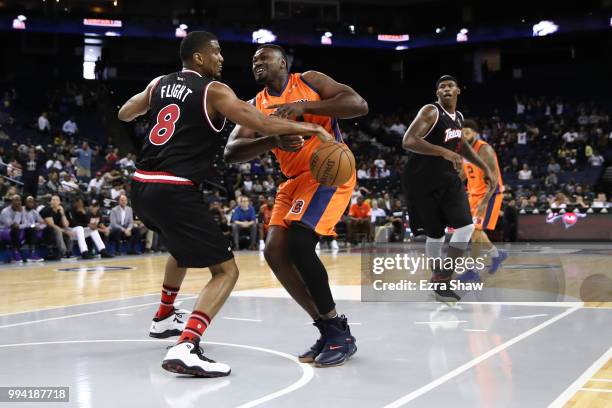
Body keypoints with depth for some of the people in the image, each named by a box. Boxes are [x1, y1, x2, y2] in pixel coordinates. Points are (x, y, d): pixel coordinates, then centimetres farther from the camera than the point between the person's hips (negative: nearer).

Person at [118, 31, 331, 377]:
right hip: (175, 191, -8)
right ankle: (186, 348, -22)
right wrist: (311, 128, -2)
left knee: (185, 247, 36)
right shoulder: (214, 90, -3)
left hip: (142, 186, 8)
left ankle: (164, 318, 48)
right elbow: (262, 124, -12)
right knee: (226, 270, -4)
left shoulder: (159, 83, 16)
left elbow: (124, 114, 32)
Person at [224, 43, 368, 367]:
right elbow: (231, 152, -6)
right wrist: (272, 140, -25)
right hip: (295, 181, 7)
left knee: (299, 244, -22)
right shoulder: (256, 106, 9)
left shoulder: (309, 81, -2)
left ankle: (341, 334, -10)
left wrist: (304, 107, -24)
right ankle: (328, 329, 5)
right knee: (275, 252, -5)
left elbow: (359, 105, -15)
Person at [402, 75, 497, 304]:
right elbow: (408, 141, -28)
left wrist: (485, 168, 24)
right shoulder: (430, 112, -14)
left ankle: (441, 281, 3)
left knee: (466, 226, -8)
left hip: (447, 177, 7)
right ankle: (438, 278, 23)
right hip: (422, 179, -7)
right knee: (435, 233, 0)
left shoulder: (458, 117, 10)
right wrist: (444, 152, -34)